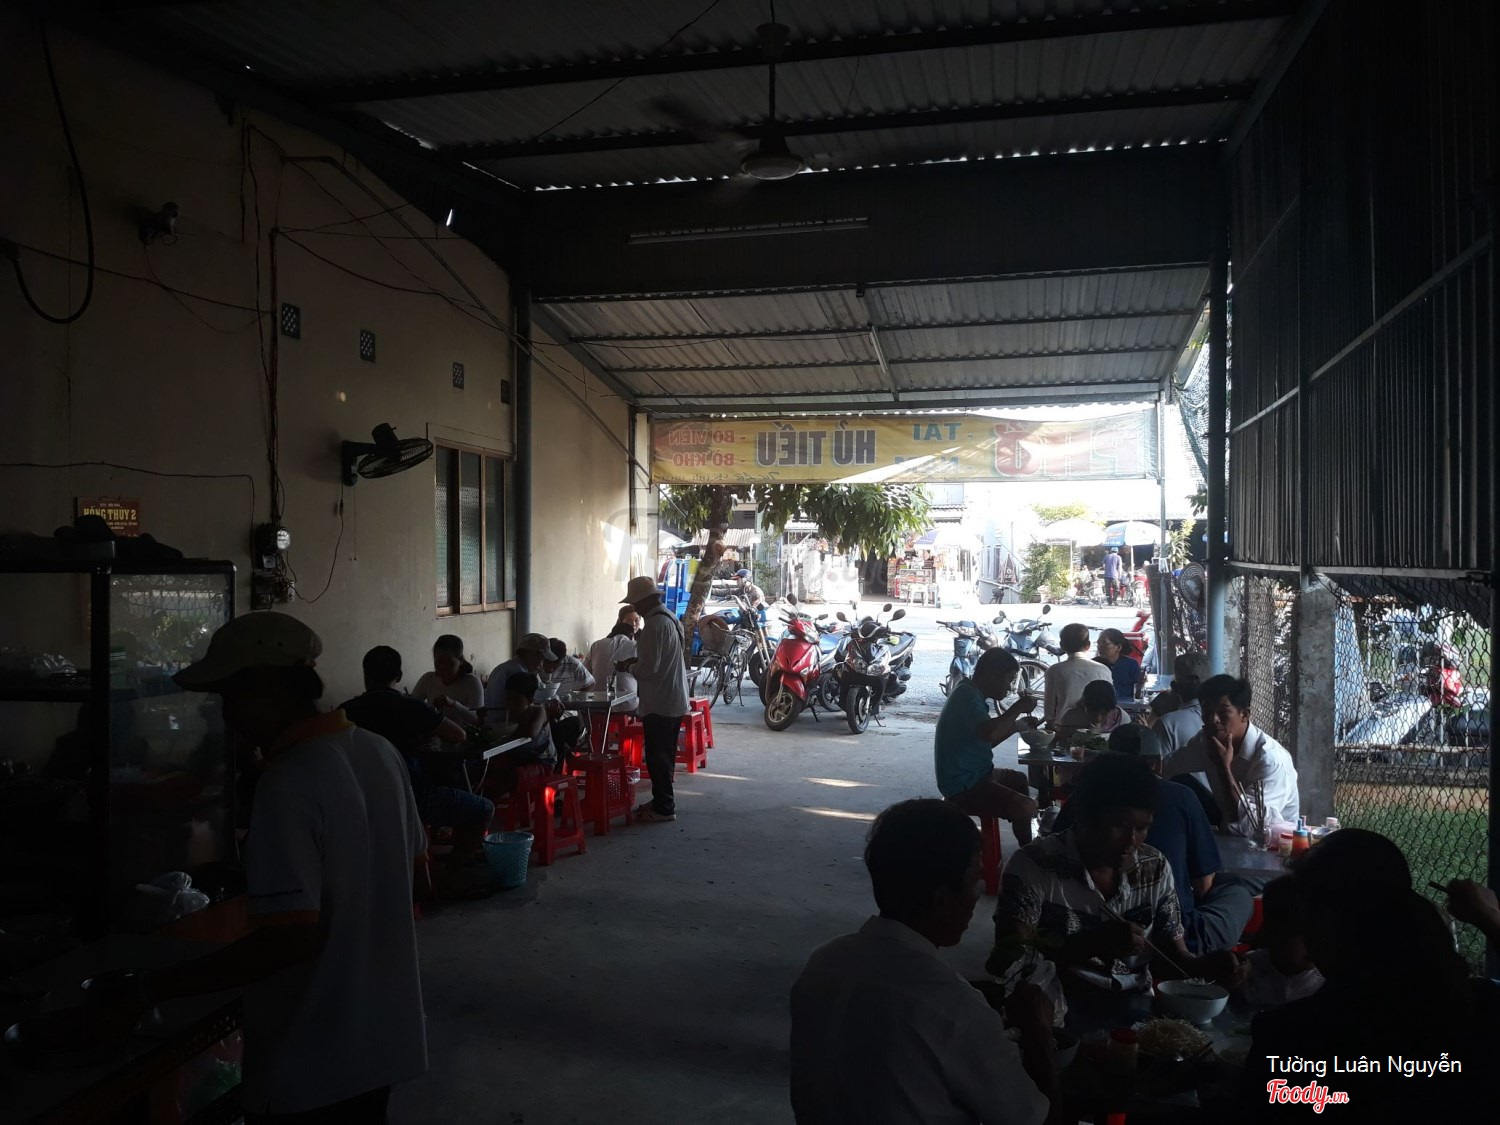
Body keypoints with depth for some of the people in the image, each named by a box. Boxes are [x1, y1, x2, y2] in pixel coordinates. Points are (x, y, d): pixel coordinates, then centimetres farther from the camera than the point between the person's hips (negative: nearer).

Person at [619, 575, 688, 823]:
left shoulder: (654, 624, -19)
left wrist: (628, 667, -5)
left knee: (657, 756, -2)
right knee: (664, 754, 17)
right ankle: (661, 800, 27)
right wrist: (637, 661, 13)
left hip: (660, 702, -10)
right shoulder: (669, 618, 12)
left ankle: (663, 808, 4)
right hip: (673, 699, 10)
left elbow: (649, 667, -22)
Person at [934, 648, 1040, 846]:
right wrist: (1018, 708, -24)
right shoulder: (967, 696, -21)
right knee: (1026, 807, -21)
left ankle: (1028, 849, 39)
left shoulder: (971, 694, 11)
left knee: (1019, 780, 30)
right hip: (963, 786, -11)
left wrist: (1017, 726, 13)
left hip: (972, 774, 11)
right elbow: (988, 733, -38)